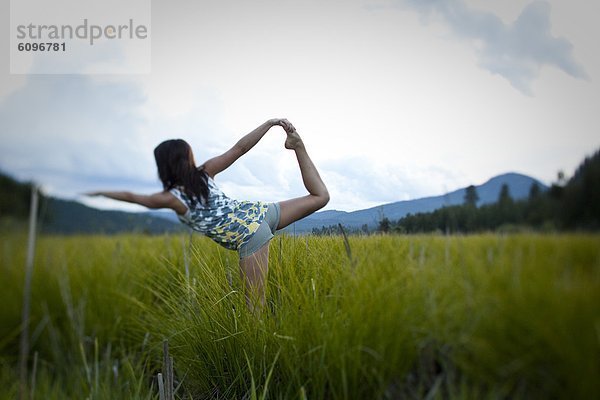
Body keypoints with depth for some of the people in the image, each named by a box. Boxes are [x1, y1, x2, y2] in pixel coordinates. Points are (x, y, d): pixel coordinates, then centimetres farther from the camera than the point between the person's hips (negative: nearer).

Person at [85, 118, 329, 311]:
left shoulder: (171, 198, -4)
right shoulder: (205, 172, 6)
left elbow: (132, 197, 10)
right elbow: (240, 147, 1)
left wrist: (100, 193, 25)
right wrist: (270, 123, 3)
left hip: (250, 238, -5)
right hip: (260, 212, 5)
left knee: (255, 306, 1)